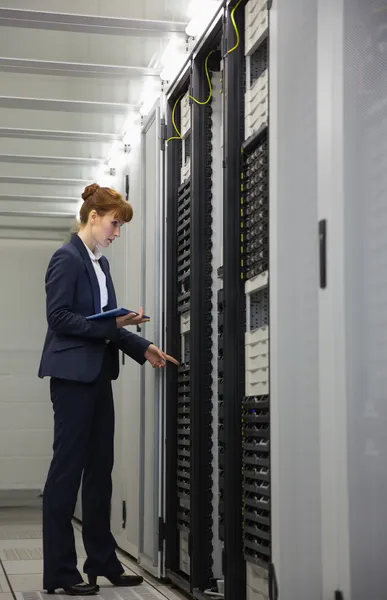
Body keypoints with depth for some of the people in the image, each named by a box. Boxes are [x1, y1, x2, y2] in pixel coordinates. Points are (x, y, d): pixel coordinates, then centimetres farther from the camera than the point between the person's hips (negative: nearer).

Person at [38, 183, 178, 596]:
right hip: (73, 375, -9)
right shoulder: (67, 259, -10)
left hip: (98, 376, 9)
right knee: (67, 469, -4)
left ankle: (102, 562, 19)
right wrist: (112, 326, -22)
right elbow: (59, 318, -17)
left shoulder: (99, 263, 17)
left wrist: (142, 348, 10)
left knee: (99, 470, 11)